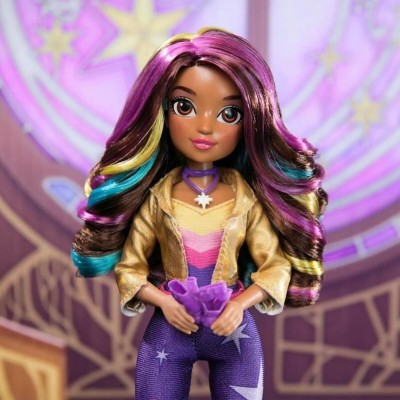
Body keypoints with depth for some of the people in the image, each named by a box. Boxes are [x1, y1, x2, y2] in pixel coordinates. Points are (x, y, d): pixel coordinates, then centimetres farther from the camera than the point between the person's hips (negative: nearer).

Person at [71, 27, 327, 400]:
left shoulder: (247, 198, -6)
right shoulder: (156, 198, -6)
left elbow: (277, 264, -4)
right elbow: (129, 266, -1)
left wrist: (241, 304, -16)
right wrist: (163, 301, -15)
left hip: (233, 330, 0)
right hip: (169, 329, 0)